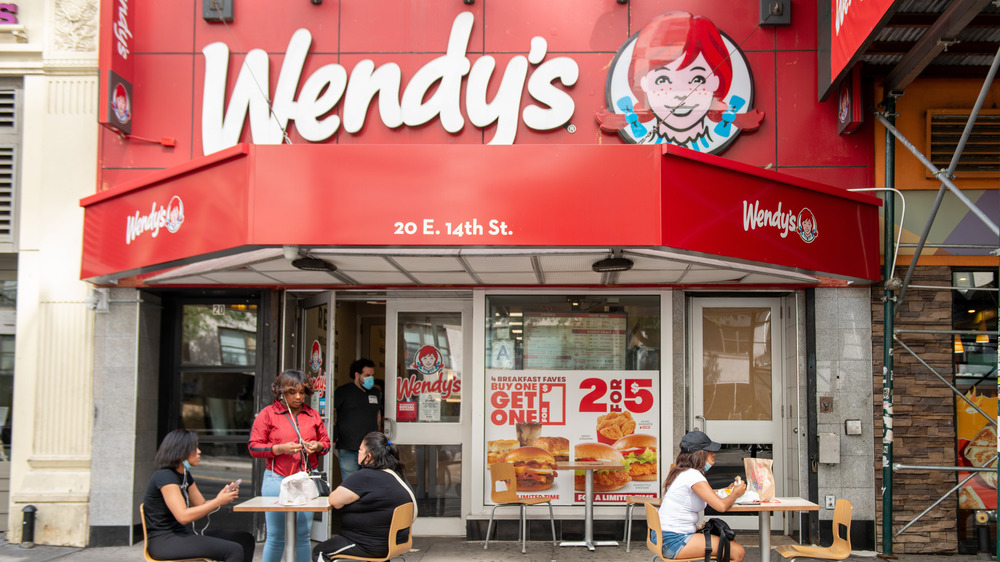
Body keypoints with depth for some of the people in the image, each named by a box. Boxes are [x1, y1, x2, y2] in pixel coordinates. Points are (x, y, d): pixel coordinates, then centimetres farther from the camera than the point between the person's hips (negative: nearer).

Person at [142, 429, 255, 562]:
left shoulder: (185, 475, 14)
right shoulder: (165, 476, -16)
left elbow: (202, 505, 13)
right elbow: (183, 516, -25)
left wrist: (225, 495, -6)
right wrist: (218, 501, -20)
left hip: (184, 533, 9)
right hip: (163, 541, -9)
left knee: (246, 540, 1)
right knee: (234, 550, -24)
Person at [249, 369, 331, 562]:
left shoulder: (312, 415, 12)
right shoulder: (268, 414, 2)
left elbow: (326, 443, 19)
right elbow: (254, 447, -2)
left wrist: (317, 446, -4)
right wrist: (280, 448, -16)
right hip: (277, 480, -3)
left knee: (302, 535, 4)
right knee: (276, 537, 1)